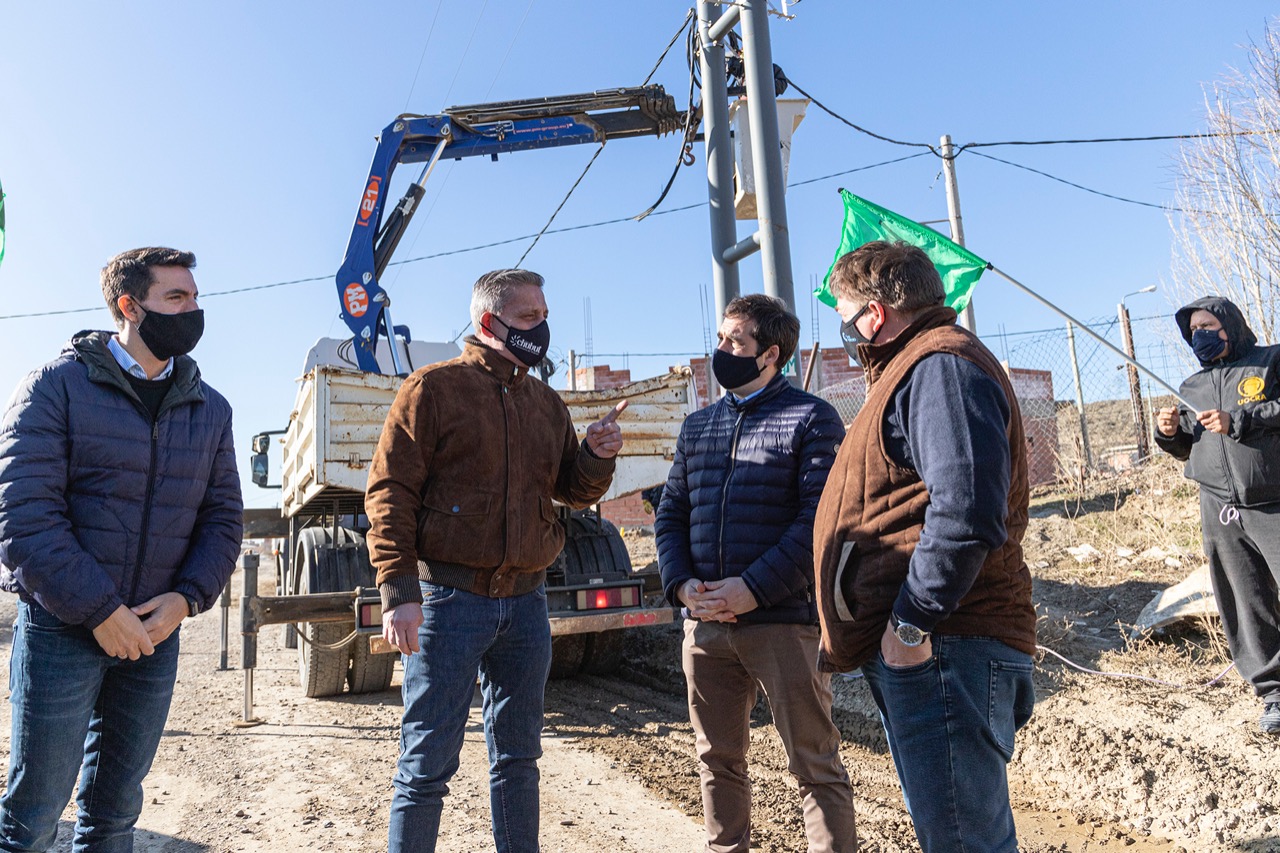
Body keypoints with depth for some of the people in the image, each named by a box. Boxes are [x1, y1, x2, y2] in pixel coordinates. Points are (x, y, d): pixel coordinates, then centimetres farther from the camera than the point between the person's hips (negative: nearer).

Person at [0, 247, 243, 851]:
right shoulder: (58, 384, -6)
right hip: (61, 628, -4)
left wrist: (186, 598, -9)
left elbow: (222, 518, 7)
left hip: (155, 633, 4)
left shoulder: (211, 409, 7)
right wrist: (99, 610, -17)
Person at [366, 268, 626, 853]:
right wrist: (399, 591, -16)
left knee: (518, 756, 16)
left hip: (526, 601, 6)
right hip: (449, 598, -5)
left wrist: (596, 456, -4)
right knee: (428, 763, 2)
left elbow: (575, 491, 18)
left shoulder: (546, 403, 15)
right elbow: (390, 491, -8)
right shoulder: (434, 387, -3)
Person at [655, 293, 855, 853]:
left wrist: (754, 589, -17)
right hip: (704, 622, 6)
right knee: (717, 761, 16)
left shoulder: (812, 419, -2)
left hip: (783, 620, -5)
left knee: (814, 765, 3)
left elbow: (820, 519, -11)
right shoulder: (698, 425, 15)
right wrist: (681, 585, -3)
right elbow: (670, 513, 14)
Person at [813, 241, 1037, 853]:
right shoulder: (918, 367, 24)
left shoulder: (939, 366, -12)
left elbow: (966, 507, -27)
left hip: (940, 645, -11)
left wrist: (912, 620, -23)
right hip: (914, 646, 11)